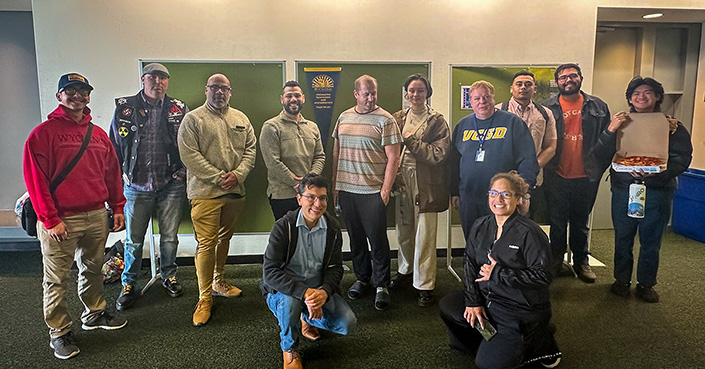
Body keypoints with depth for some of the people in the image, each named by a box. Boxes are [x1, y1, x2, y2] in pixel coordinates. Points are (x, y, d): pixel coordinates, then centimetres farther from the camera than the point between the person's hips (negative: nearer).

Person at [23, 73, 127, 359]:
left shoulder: (98, 134, 10)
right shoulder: (44, 133, -6)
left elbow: (112, 172, 14)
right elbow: (35, 179, -10)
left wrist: (117, 207, 10)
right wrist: (50, 219, -13)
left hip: (97, 216, 5)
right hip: (61, 221, -5)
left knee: (93, 269, 18)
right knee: (57, 279, 5)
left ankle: (94, 314, 35)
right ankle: (59, 332, 18)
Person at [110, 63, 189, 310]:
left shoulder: (179, 109, 3)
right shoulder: (124, 108, 2)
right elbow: (114, 146, 6)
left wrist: (187, 178, 2)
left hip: (171, 185, 0)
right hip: (136, 185, 0)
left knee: (169, 236, 12)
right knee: (133, 240, 8)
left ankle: (169, 276, 33)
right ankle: (129, 285, 26)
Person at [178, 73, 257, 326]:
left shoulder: (240, 119, 14)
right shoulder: (193, 119, -1)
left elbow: (250, 149, 9)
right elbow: (189, 155, -10)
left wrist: (237, 174, -8)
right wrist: (218, 177, -14)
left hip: (235, 191, 5)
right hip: (205, 192, -5)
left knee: (224, 239, 16)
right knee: (206, 244, -6)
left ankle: (219, 282, 33)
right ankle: (205, 298, 3)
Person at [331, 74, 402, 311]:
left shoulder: (385, 120, -5)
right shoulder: (344, 118, 11)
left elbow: (393, 158, -8)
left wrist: (386, 189, -13)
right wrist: (335, 185, 13)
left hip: (373, 191, -5)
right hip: (346, 190, 5)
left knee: (377, 239, 1)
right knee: (355, 237, 14)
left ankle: (381, 285, 15)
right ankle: (362, 278, 31)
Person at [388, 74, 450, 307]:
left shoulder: (436, 121, -3)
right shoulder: (398, 118, 11)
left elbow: (439, 154, -13)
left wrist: (410, 140, -13)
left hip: (425, 184, -4)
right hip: (402, 181, 5)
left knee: (424, 236, -1)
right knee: (403, 230, 16)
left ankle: (424, 285, 12)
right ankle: (406, 269, 39)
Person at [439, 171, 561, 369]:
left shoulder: (529, 232, -18)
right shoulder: (480, 226, 2)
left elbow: (543, 275, -21)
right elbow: (471, 264, 3)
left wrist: (498, 274, -22)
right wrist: (473, 301, -7)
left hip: (521, 309, -7)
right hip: (487, 299, 7)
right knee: (447, 307, 0)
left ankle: (539, 340, 12)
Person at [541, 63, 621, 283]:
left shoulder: (597, 107, 5)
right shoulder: (547, 108, -2)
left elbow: (606, 142, 6)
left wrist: (612, 130, -14)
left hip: (586, 176, 2)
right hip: (557, 176, -1)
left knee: (580, 222, 15)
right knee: (557, 222, 11)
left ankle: (581, 262, 30)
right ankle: (556, 260, 28)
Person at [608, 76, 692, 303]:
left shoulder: (672, 126, 2)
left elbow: (682, 159, -6)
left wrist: (657, 172, -24)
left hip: (656, 191, -1)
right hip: (623, 189, 1)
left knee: (651, 240, 7)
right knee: (622, 238, 9)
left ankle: (646, 284, 24)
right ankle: (621, 280, 25)